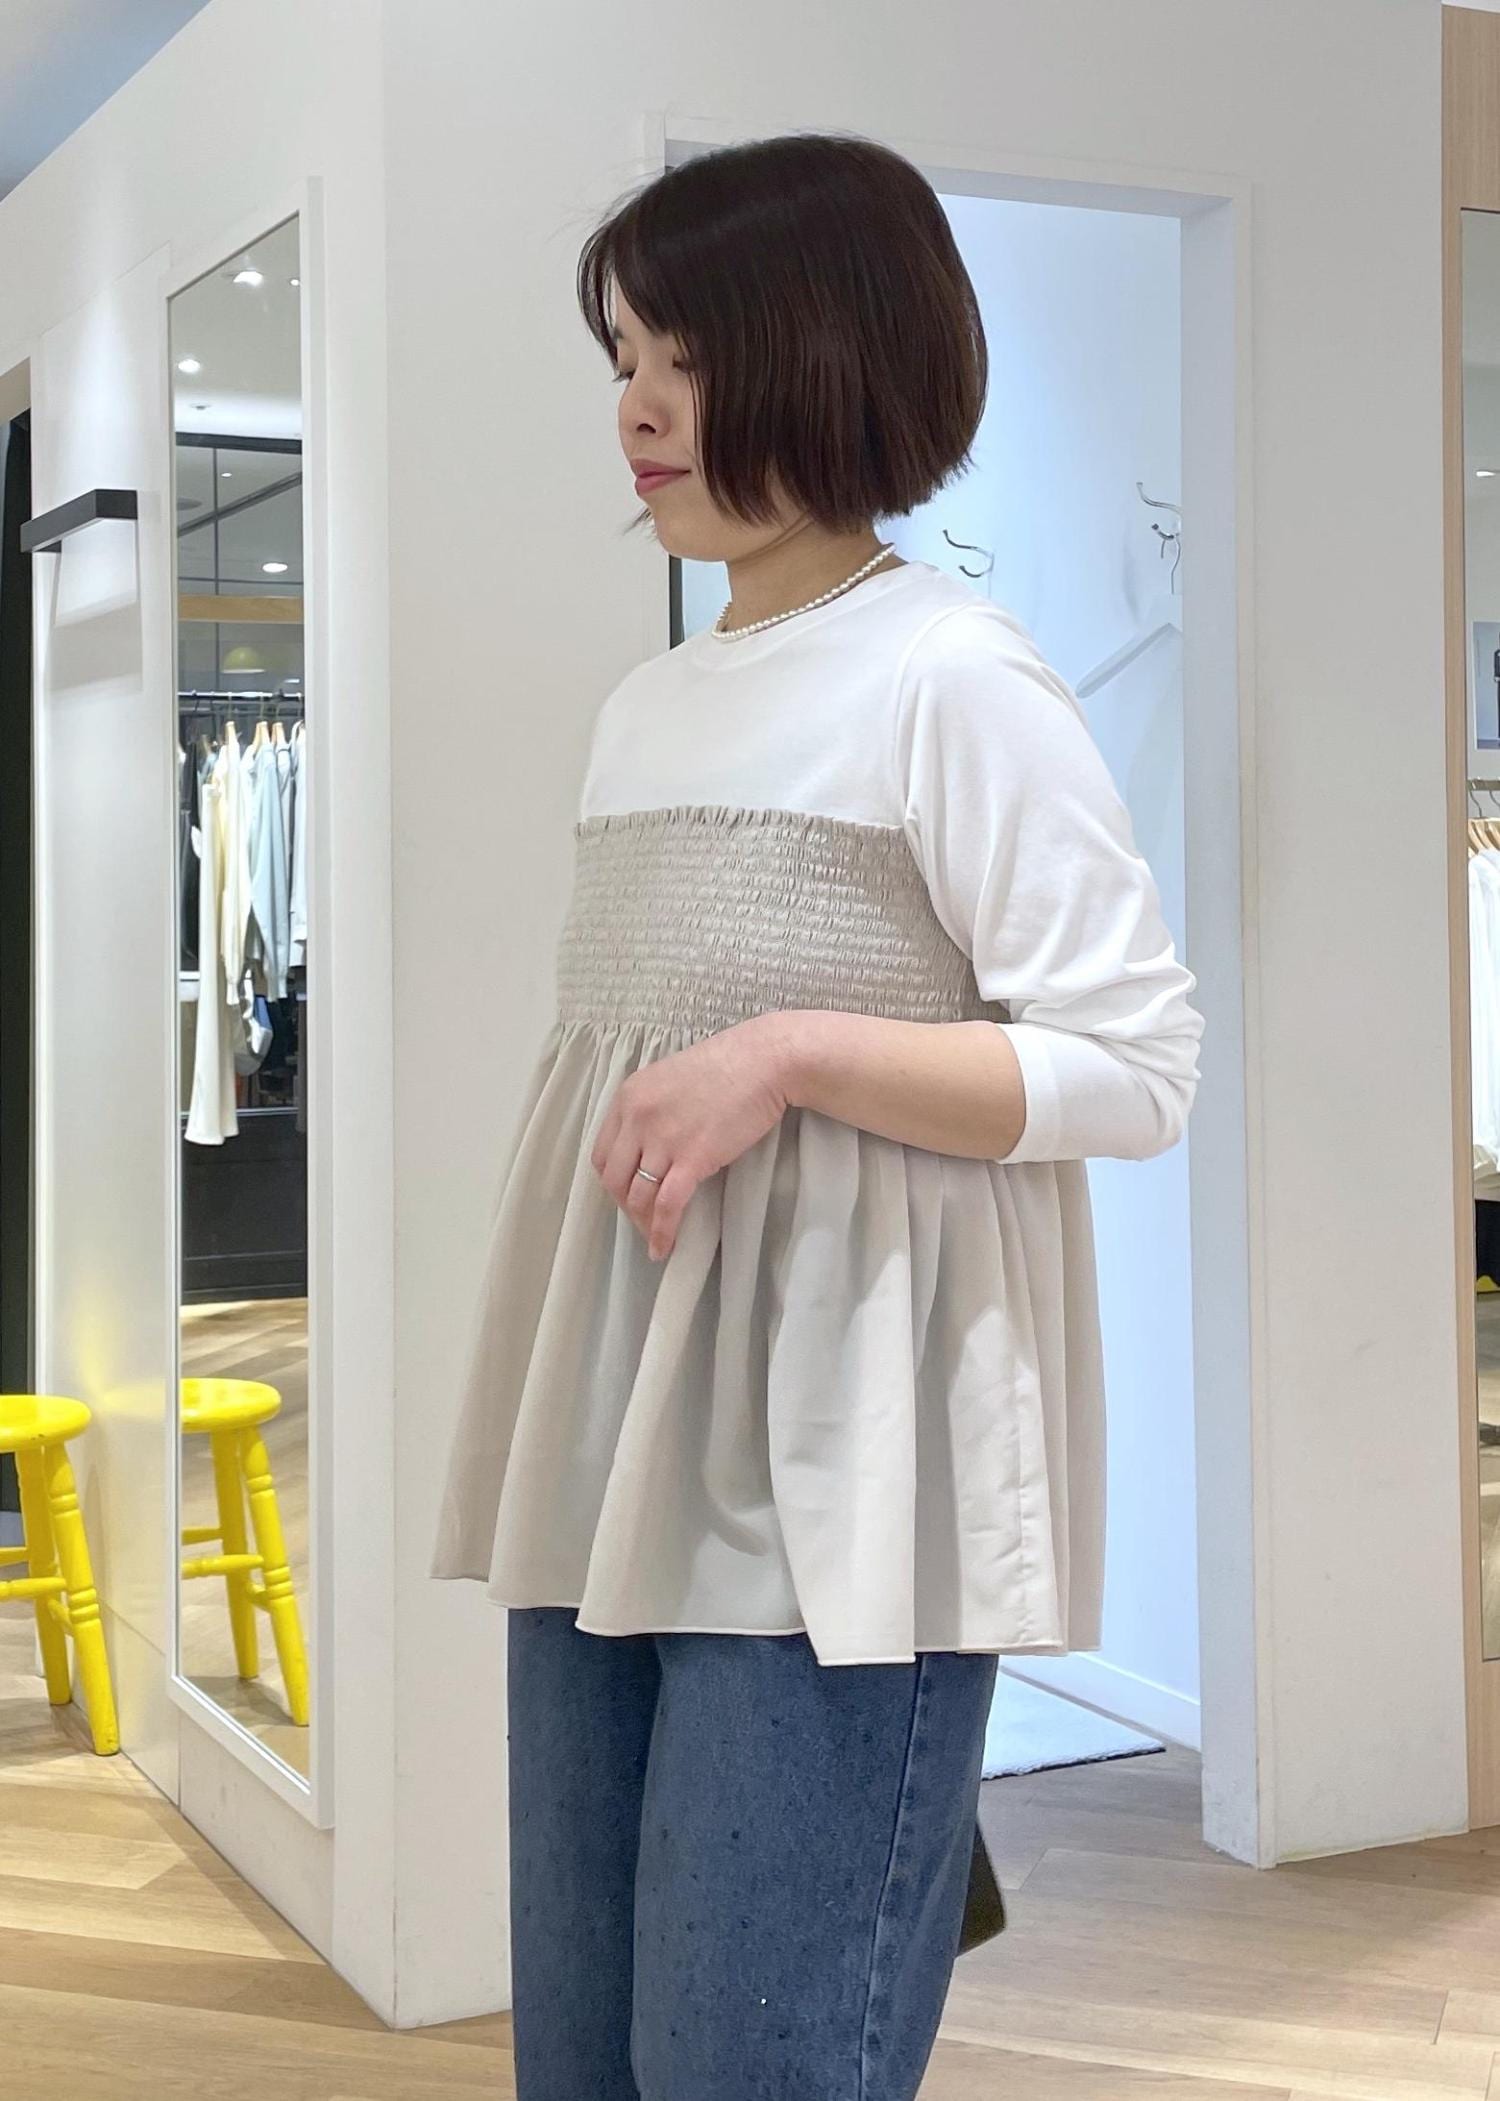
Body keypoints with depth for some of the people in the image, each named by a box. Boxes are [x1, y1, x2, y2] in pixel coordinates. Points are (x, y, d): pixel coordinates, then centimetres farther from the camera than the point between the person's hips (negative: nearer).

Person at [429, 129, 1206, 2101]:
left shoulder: (953, 679, -8)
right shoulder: (645, 705, 15)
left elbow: (1137, 1067, -12)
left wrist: (790, 1053, -20)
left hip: (830, 1481, -7)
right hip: (616, 1464, 8)